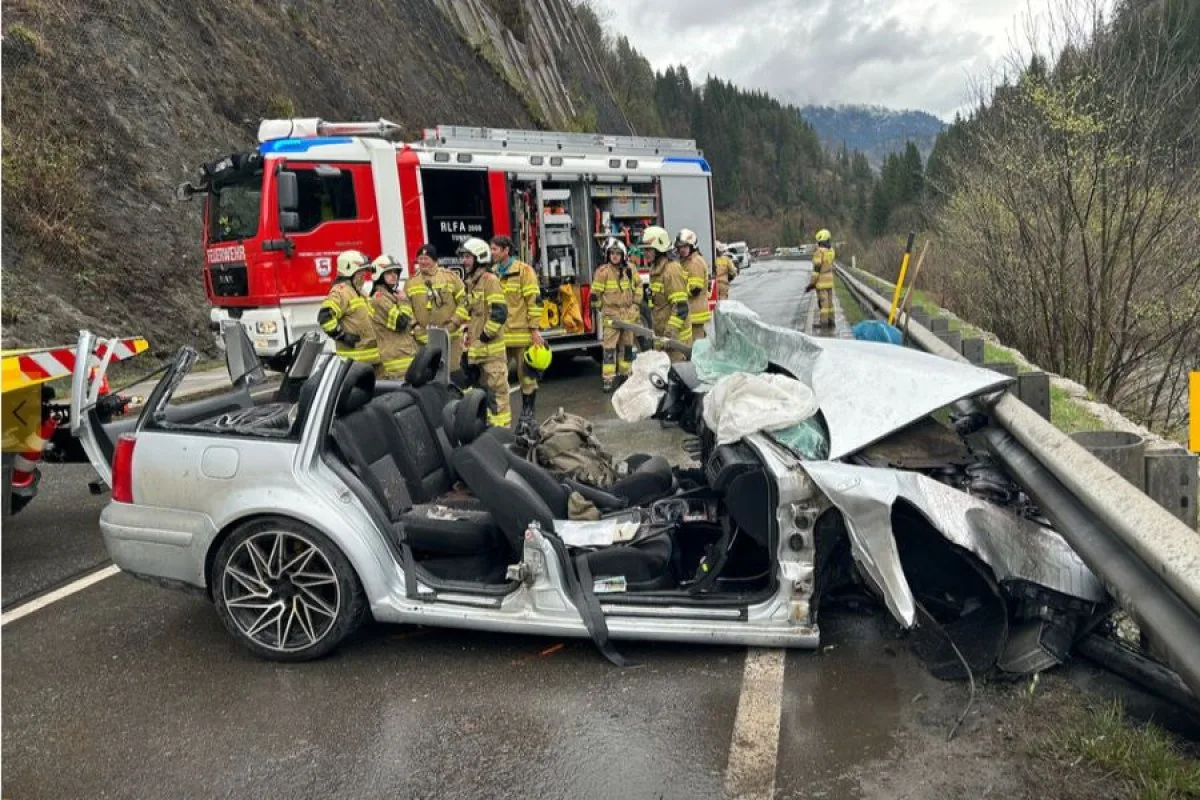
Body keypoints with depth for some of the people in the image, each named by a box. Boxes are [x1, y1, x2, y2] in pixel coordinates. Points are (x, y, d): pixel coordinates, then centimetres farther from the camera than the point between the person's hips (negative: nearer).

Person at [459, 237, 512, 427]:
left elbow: (499, 313, -19)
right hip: (475, 349, 9)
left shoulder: (490, 280, -10)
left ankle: (502, 429, -1)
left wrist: (485, 336, -15)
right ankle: (489, 425, 24)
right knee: (481, 390, 15)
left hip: (491, 348, -9)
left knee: (496, 390, -6)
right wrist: (467, 332, 13)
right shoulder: (470, 283, 17)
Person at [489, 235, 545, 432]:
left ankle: (527, 414, 16)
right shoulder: (492, 274, 12)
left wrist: (535, 329, -13)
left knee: (527, 375, 5)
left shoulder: (524, 270, -5)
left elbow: (534, 301, -8)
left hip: (522, 334, -5)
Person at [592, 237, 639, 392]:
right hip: (611, 316, -5)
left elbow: (638, 285, 22)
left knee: (626, 346, 12)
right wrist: (603, 308, 2)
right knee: (609, 348, -7)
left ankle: (624, 373, 25)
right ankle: (608, 379, -6)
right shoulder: (603, 271, -11)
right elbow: (595, 294, -8)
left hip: (628, 315, 5)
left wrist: (635, 302, 17)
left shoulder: (629, 270, 4)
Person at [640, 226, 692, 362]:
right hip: (661, 333, 10)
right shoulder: (655, 269, 13)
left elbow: (681, 306, -22)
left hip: (675, 335, -9)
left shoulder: (671, 270, -17)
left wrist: (670, 333, -26)